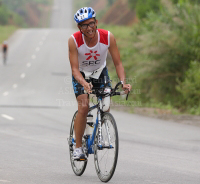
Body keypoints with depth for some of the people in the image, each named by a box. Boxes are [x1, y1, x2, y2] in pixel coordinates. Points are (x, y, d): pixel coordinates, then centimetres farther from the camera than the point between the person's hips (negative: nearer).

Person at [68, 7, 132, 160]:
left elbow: (118, 63, -20)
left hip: (100, 73, 2)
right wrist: (84, 84, -48)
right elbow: (75, 68, -29)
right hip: (81, 75, -2)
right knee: (83, 107, -20)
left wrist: (123, 82, -36)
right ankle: (78, 147, -11)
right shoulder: (74, 40, -29)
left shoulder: (108, 37, -25)